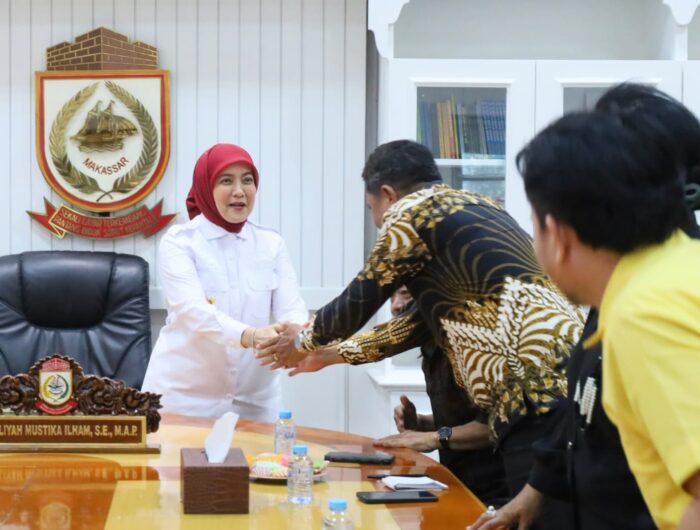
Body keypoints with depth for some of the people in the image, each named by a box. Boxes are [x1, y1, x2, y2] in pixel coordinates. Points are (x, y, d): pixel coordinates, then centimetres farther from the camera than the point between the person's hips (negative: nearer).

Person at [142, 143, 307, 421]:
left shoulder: (271, 244, 5)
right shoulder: (179, 242, -7)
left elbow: (291, 308, -6)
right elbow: (193, 310, -23)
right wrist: (249, 336, -41)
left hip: (254, 398, 4)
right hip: (184, 396, -3)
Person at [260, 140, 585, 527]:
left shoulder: (411, 213, 0)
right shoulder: (476, 208, 25)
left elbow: (357, 304, 9)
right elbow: (425, 320, 30)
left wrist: (306, 341, 30)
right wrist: (334, 353, 39)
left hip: (540, 385, -9)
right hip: (560, 378, 9)